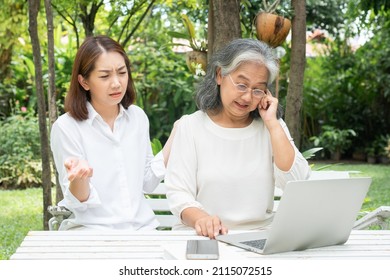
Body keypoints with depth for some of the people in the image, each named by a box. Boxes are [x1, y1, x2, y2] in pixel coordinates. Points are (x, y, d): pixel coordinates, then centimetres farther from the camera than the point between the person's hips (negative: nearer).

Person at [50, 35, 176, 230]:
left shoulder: (138, 117, 6)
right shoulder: (65, 127, -8)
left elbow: (147, 183, 11)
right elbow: (78, 202, -5)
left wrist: (174, 137, 5)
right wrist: (79, 177, -26)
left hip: (142, 227, 4)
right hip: (90, 229, -4)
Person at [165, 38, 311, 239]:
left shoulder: (273, 127, 11)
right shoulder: (190, 126, 4)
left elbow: (297, 183, -4)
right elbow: (178, 194, -4)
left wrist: (272, 122, -5)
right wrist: (200, 218, -25)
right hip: (203, 238, -1)